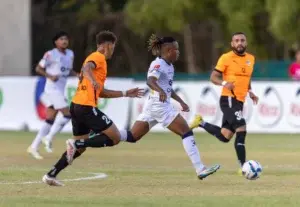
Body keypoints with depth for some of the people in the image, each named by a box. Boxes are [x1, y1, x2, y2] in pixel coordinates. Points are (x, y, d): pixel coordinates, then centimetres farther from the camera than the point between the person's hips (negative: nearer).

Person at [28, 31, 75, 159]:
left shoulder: (70, 54, 11)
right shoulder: (51, 55, -10)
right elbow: (38, 69, -5)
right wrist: (50, 76, -20)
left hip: (60, 90, 8)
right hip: (52, 89, -8)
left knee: (51, 119, 6)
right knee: (67, 114, -15)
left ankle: (34, 147, 11)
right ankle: (49, 138, -3)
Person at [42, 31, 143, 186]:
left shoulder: (95, 57, 27)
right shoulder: (98, 57, -2)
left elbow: (100, 92, 30)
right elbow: (86, 68, -25)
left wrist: (125, 94, 32)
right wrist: (92, 80, -45)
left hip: (76, 106, 10)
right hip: (87, 107, -10)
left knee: (79, 147, 17)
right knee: (115, 137, -6)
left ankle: (51, 175, 10)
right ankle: (76, 143, -16)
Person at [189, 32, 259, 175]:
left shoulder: (251, 59, 12)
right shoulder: (226, 58, -7)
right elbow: (213, 77, -6)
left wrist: (250, 91, 12)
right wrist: (224, 83, -26)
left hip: (239, 101, 7)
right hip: (229, 99, -7)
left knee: (224, 137, 10)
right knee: (241, 130, -19)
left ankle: (201, 123, 31)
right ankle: (243, 167, -14)